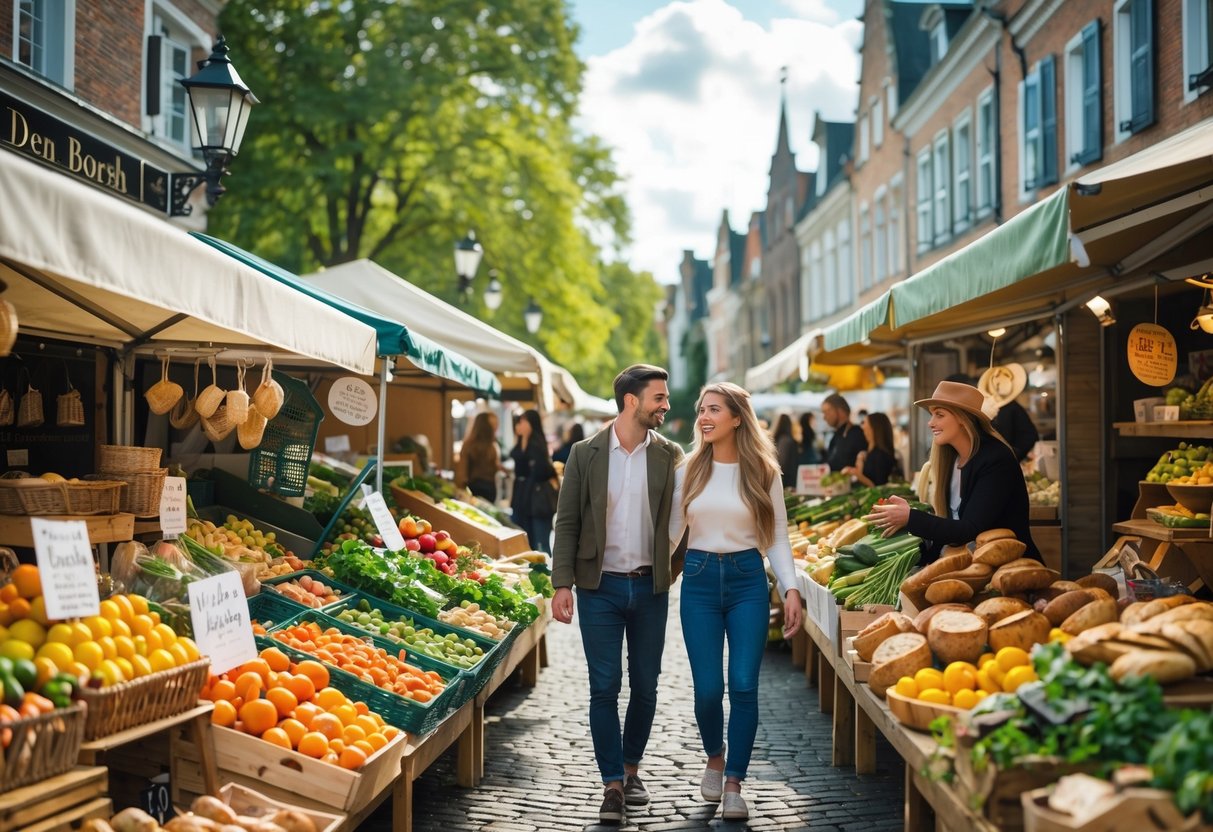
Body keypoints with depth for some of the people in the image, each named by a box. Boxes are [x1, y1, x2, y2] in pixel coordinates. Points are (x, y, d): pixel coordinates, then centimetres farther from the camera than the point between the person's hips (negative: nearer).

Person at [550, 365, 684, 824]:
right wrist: (563, 583, -7)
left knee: (645, 686, 10)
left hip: (650, 587, 2)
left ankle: (631, 768, 28)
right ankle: (613, 784, 8)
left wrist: (675, 571, -5)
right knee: (604, 687, -1)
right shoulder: (585, 454, -1)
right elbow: (567, 522, -1)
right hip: (600, 586, -2)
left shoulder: (670, 456, 2)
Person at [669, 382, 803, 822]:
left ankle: (734, 785, 6)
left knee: (743, 685, -7)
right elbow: (671, 530, 10)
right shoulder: (688, 471, 5)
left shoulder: (762, 472, 2)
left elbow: (778, 536, 3)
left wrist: (791, 590, -6)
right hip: (700, 579, 1)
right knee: (708, 687, -2)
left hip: (748, 579, -1)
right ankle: (714, 758, 28)